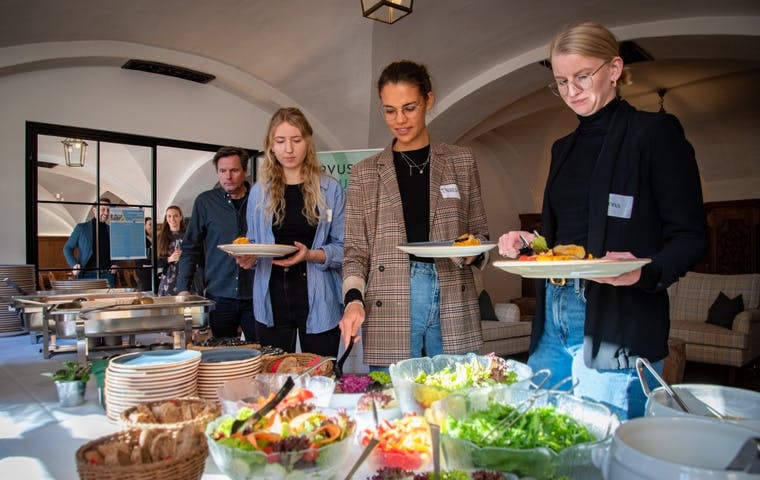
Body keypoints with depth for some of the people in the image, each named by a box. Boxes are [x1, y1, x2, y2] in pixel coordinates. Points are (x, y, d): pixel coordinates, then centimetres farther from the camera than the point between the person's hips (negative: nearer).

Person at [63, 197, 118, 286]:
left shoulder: (111, 230, 12)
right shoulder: (81, 228, 6)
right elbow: (67, 248, 9)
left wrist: (115, 265, 2)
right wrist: (73, 265, -6)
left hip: (107, 275, 2)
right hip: (87, 275, -2)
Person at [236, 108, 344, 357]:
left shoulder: (330, 189, 1)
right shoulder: (260, 191, 9)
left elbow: (343, 248, -2)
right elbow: (253, 242, 14)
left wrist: (312, 255, -19)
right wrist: (248, 258, -7)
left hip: (318, 300, -2)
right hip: (272, 300, 2)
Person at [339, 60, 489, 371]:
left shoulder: (461, 162, 9)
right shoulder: (365, 173, 7)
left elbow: (480, 233, 14)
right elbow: (355, 251, 5)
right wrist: (354, 299, -11)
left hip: (453, 305, 1)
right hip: (388, 312, 0)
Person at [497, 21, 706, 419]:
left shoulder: (655, 132, -3)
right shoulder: (564, 148, 16)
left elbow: (689, 236, -7)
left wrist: (646, 273, -26)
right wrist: (529, 241, 3)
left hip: (619, 326, -6)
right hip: (553, 318, 7)